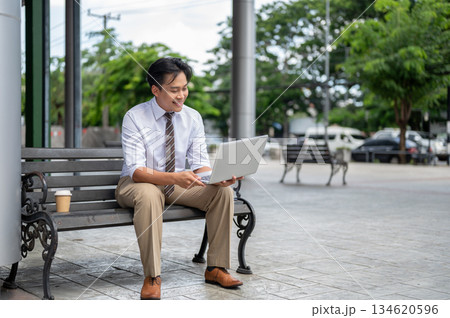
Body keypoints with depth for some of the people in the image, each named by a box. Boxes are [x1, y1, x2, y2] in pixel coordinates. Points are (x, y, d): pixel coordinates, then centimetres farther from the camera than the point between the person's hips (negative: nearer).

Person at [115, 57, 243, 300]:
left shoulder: (192, 118, -3)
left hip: (178, 184, 5)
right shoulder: (134, 117, -17)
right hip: (137, 184, -4)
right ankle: (152, 278, -31)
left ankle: (215, 268, -9)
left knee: (223, 191, -18)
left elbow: (200, 164, -5)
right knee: (149, 195, -40)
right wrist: (174, 177, -41)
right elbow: (136, 170, -24)